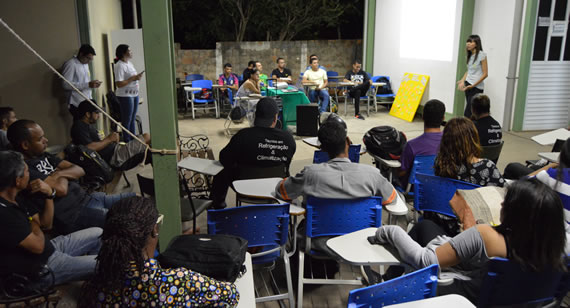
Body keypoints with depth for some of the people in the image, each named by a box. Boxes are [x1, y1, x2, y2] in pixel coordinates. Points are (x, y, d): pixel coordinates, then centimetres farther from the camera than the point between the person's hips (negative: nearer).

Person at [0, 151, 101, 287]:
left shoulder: (14, 199, 2)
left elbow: (46, 224, 7)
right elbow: (38, 246, -25)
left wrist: (49, 194, -8)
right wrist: (34, 224, -4)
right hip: (41, 268, -10)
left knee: (98, 234, 14)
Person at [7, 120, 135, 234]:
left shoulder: (43, 155, 14)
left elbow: (80, 170, 10)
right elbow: (61, 189, -23)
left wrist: (60, 173, -10)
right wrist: (64, 176, -1)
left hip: (86, 198, 10)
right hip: (73, 215, -10)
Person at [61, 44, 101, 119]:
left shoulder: (85, 64, 19)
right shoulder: (70, 64, -9)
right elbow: (66, 85, -19)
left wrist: (93, 84, 6)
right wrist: (88, 85, -22)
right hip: (77, 104, -8)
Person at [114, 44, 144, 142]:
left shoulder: (129, 63, 13)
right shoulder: (119, 66, -15)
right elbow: (119, 84, -22)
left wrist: (137, 76, 5)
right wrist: (133, 78, -19)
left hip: (134, 94, 9)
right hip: (125, 96, -9)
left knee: (133, 119, 15)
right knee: (127, 120, -1)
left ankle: (133, 140, 24)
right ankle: (126, 141, 7)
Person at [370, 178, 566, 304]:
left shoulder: (487, 235, -37)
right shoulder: (550, 251, -20)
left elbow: (425, 261, -33)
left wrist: (390, 232, -22)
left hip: (443, 290, -5)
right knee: (425, 225, 24)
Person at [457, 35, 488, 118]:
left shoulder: (482, 55, -10)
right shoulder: (470, 55, 10)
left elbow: (485, 74, -11)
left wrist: (473, 85, -17)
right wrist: (462, 81, 5)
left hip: (477, 87, -6)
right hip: (468, 85, 6)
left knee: (467, 114, -11)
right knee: (470, 110, 4)